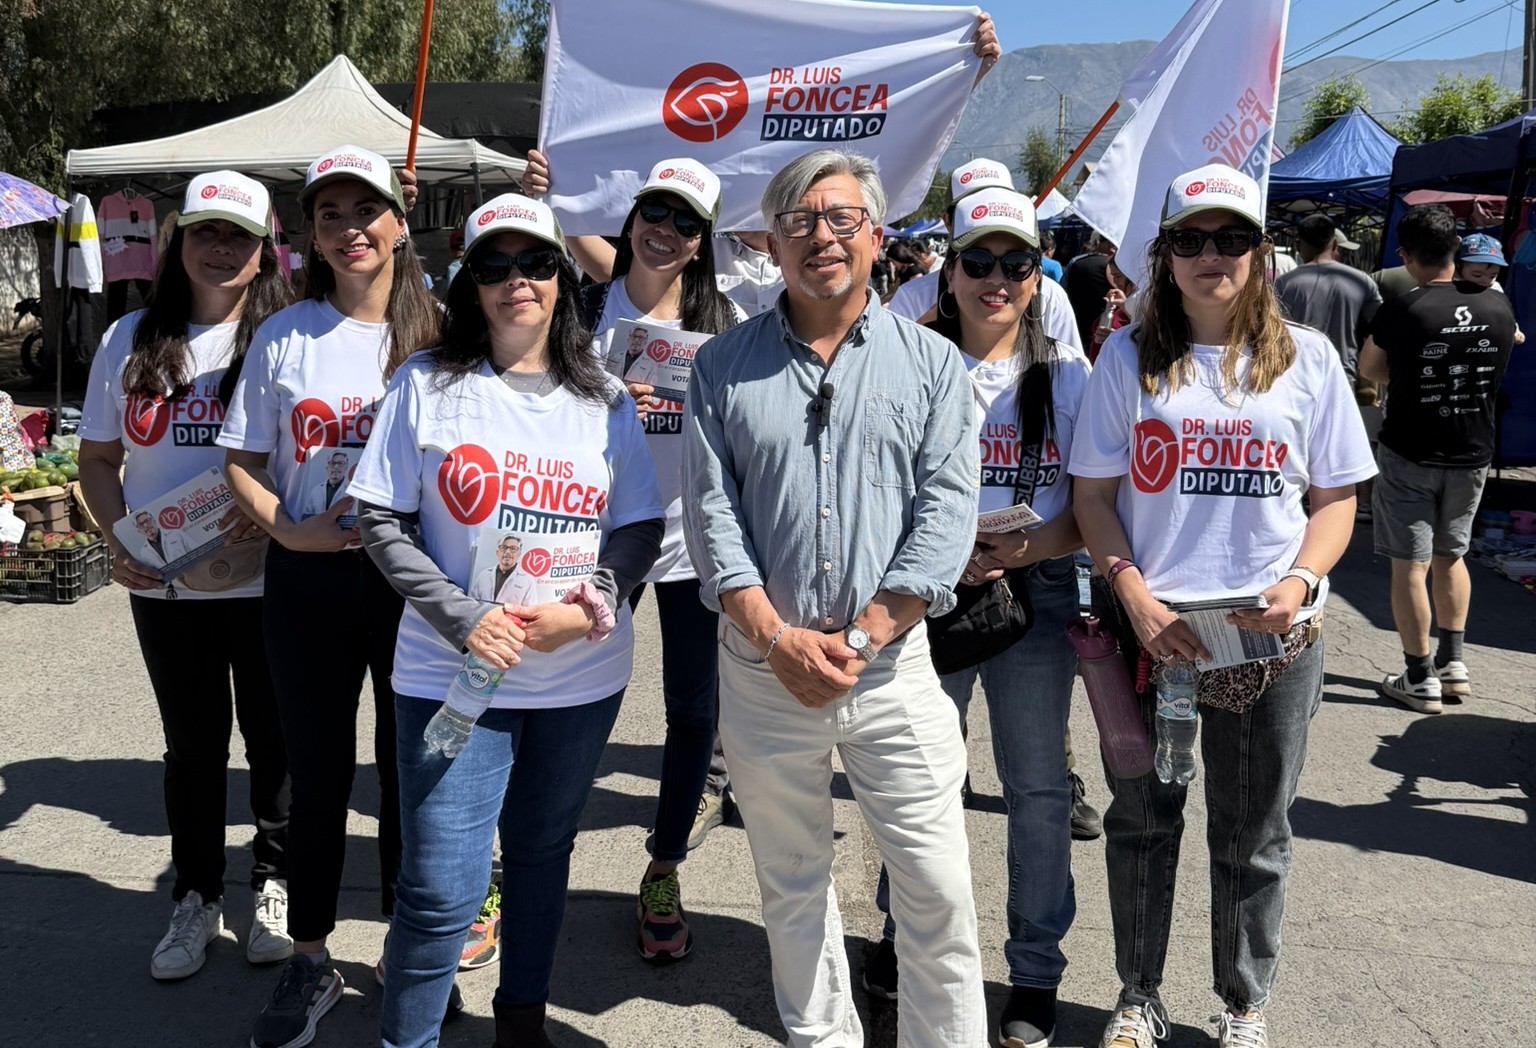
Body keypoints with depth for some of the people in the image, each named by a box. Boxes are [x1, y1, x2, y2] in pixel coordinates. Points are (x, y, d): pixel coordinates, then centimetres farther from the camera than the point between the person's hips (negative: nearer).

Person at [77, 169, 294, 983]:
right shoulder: (131, 340, 5)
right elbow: (98, 459, 10)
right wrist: (117, 538, -6)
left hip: (267, 581, -2)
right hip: (164, 586, 3)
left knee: (274, 738, 9)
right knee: (192, 742, 14)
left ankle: (273, 885, 29)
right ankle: (196, 897, 30)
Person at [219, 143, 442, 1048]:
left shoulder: (435, 334, 0)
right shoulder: (285, 337, 2)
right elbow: (242, 462, 5)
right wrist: (289, 529, -12)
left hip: (415, 575, 0)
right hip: (310, 578, 1)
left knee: (409, 764, 10)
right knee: (318, 769, 10)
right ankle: (311, 963, 26)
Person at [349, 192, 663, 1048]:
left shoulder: (605, 400, 5)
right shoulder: (427, 385, -1)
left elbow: (641, 528, 6)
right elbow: (382, 522, -2)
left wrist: (590, 605, -13)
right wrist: (463, 619, -14)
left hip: (582, 678, 3)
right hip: (451, 673, -2)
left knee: (543, 855, 17)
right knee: (442, 887, -4)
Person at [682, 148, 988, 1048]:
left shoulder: (932, 362, 3)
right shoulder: (725, 365, 6)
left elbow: (946, 511, -5)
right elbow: (711, 513, -1)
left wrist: (862, 639, -14)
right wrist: (781, 638, -13)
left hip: (893, 663, -1)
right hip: (763, 667, 2)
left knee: (937, 891, 2)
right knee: (792, 886, 15)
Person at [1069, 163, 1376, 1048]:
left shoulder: (1306, 357, 1)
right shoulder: (1130, 356, 1)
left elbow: (1336, 499, 4)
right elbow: (1094, 494, 1)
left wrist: (1300, 582, -15)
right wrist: (1136, 599, -12)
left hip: (1273, 641, 0)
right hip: (1149, 627, 0)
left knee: (1253, 838, 13)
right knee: (1142, 820, 13)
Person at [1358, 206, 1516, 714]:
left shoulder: (1401, 311, -16)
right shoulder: (1499, 307, -3)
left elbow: (1368, 369, 1)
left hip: (1409, 454, -5)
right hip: (1472, 455, 5)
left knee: (1411, 565, 3)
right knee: (1451, 556, 20)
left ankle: (1420, 678, 7)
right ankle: (1453, 662, 22)